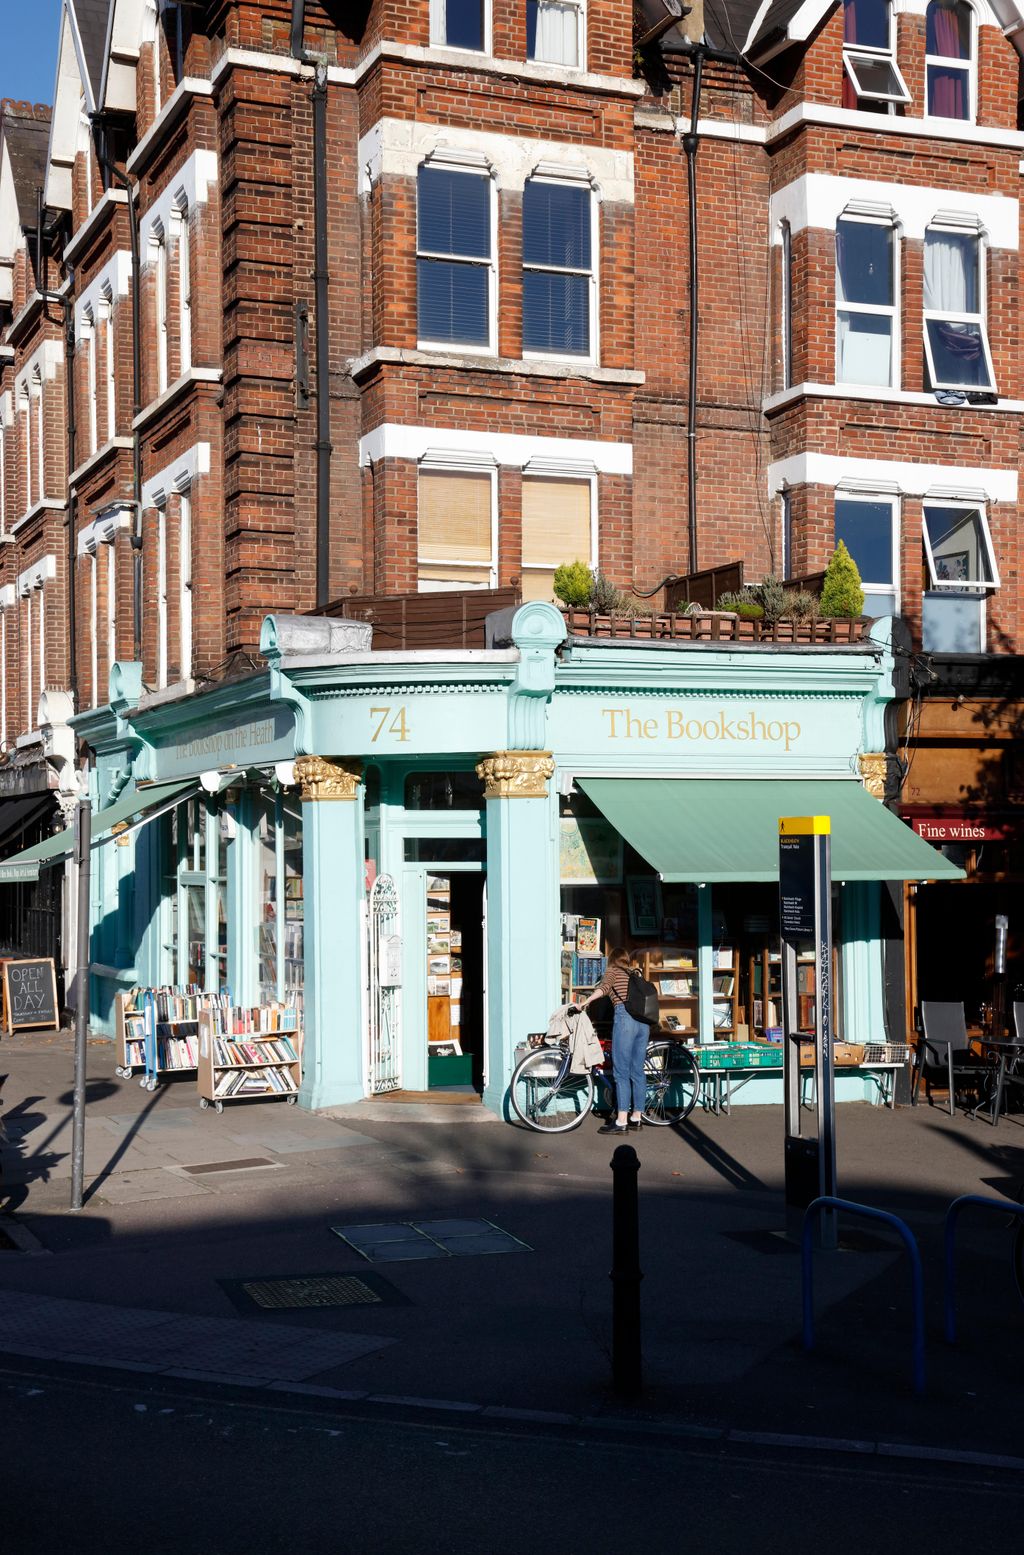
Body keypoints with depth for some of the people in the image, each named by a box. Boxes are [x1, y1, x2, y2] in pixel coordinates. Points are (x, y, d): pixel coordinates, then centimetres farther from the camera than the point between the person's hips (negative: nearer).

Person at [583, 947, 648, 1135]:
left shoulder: (612, 971, 8)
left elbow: (604, 987, -12)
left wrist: (586, 1002, -15)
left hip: (624, 1018, -7)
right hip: (643, 1019, 7)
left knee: (621, 1072, -7)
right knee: (638, 1071, 11)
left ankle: (621, 1121, -11)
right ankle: (636, 1117, 16)